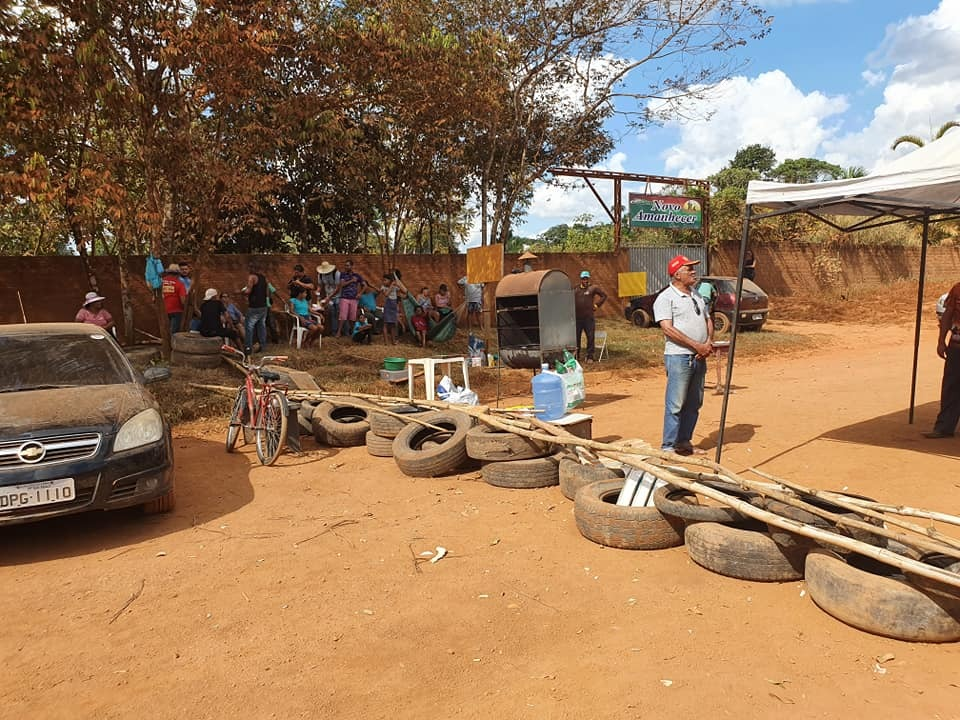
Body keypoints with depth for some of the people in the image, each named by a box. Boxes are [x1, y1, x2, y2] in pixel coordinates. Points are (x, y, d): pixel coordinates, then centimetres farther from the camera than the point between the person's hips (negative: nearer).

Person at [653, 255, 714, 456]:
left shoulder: (697, 296, 18)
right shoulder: (666, 298, -8)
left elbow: (708, 320, 20)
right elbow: (668, 328, -17)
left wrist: (709, 342, -1)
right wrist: (697, 345, -18)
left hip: (699, 358, 8)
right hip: (678, 357, -8)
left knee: (694, 403, 12)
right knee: (675, 405, -7)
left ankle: (684, 442, 23)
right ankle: (668, 447, 0)